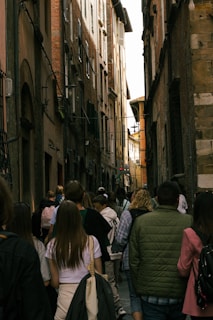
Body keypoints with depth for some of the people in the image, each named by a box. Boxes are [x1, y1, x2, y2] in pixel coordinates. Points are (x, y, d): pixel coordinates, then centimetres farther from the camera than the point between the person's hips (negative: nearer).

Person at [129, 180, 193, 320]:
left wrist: (139, 287, 13)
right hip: (180, 294, 0)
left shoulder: (141, 221, -5)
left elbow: (134, 260, 0)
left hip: (151, 295, 0)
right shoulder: (189, 222, -8)